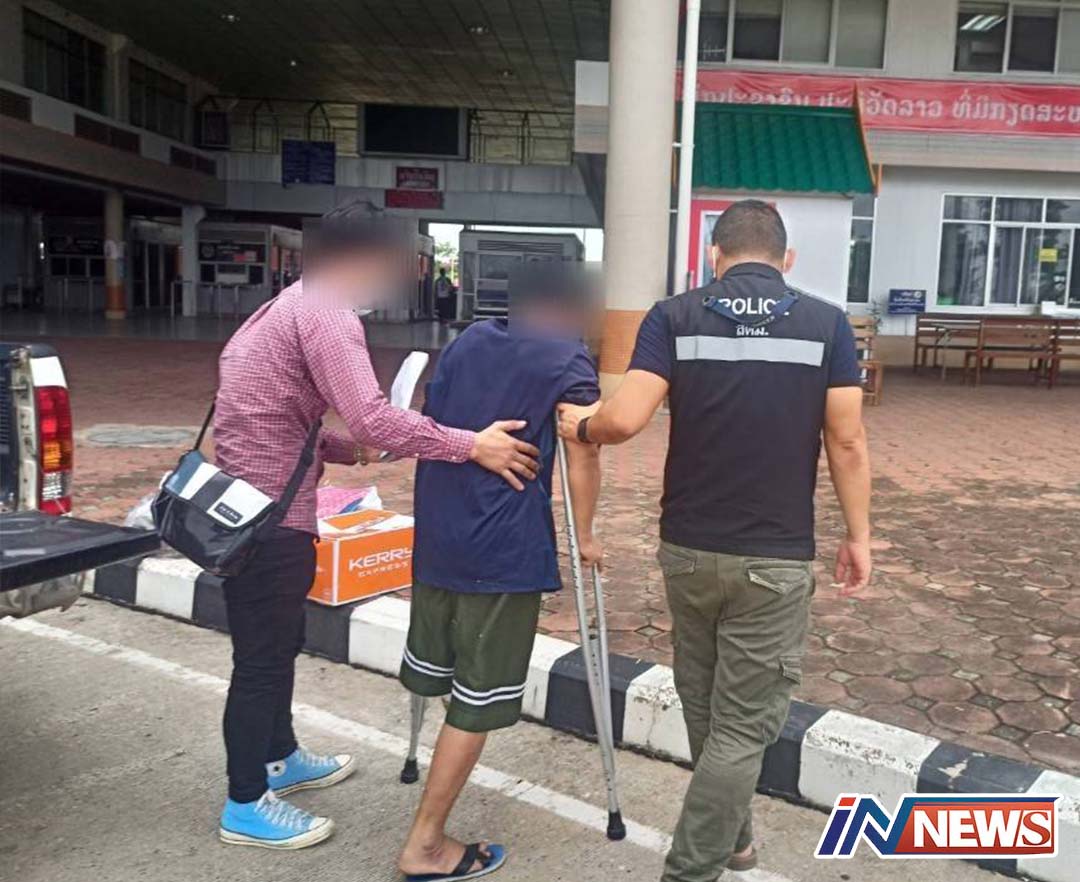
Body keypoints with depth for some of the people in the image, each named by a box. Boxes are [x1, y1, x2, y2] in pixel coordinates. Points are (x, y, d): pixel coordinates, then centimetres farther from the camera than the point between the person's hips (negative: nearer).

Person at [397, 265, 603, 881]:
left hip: (435, 533, 7)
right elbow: (582, 461, -10)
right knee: (479, 699, 5)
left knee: (434, 669, 24)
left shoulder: (467, 341, 13)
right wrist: (584, 537, 4)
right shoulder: (570, 361, -5)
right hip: (505, 549, -7)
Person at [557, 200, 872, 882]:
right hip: (774, 557, -2)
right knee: (743, 724, 6)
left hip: (688, 547, 3)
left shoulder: (675, 316, -3)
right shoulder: (826, 323, -3)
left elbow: (625, 419, -14)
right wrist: (859, 535, 6)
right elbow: (847, 443, -4)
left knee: (704, 707, 21)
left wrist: (582, 426, 6)